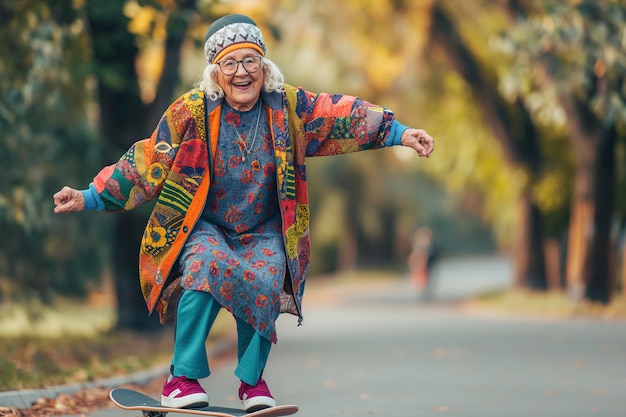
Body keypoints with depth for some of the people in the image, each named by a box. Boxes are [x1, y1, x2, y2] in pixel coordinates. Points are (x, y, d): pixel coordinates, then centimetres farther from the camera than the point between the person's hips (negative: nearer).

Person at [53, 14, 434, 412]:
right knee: (208, 266, -34)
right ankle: (183, 378, -24)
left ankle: (253, 379, -5)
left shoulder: (288, 106, -4)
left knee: (264, 283, -28)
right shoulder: (192, 112, -9)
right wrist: (90, 198, -11)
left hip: (264, 231, 2)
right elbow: (147, 162, -7)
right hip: (204, 226, -1)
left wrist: (399, 133, -15)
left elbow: (343, 114, -5)